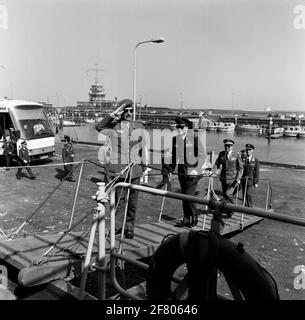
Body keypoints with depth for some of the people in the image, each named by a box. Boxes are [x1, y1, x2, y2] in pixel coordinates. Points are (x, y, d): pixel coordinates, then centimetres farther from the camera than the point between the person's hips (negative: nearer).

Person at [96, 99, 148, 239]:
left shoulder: (139, 126, 8)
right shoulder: (113, 126, 2)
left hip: (134, 169, 2)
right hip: (118, 170, -2)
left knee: (132, 201, 7)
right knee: (117, 200, 3)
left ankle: (129, 228, 20)